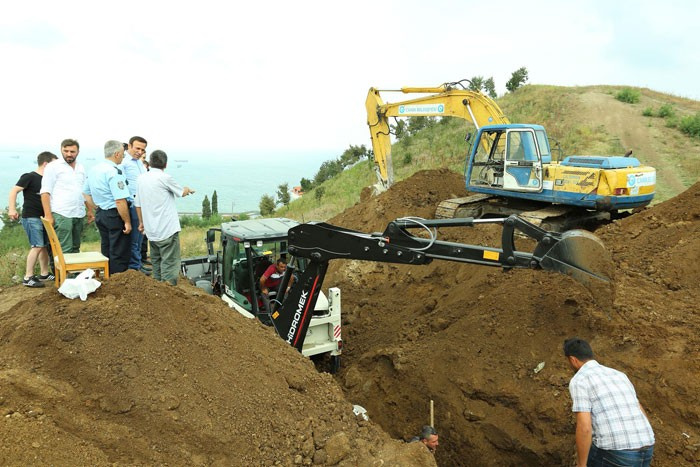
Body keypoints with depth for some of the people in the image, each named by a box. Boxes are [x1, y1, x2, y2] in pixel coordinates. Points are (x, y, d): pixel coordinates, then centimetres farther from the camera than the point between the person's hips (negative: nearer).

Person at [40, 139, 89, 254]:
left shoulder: (81, 168, 16)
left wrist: (89, 210, 15)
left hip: (79, 214, 6)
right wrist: (48, 215, -14)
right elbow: (45, 192, -7)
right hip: (62, 215, -6)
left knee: (75, 249, 10)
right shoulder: (53, 167, -2)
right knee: (64, 250, -11)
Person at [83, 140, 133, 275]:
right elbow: (120, 200, -24)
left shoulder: (93, 169, 10)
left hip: (100, 214, 9)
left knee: (106, 251, 18)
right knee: (120, 254, -1)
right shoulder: (114, 171, -19)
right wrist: (127, 222, -18)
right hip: (115, 216, -9)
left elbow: (86, 193, 20)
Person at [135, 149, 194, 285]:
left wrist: (141, 222, 24)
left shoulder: (141, 178, 6)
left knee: (156, 260, 19)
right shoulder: (164, 178, -13)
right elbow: (181, 192, 3)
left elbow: (138, 204, 12)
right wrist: (188, 189, 26)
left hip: (151, 230, 7)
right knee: (170, 264, -4)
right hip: (168, 230, -7)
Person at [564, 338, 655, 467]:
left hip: (613, 456, -6)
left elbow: (584, 428, -15)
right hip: (643, 453, 7)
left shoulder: (578, 381, -6)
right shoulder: (618, 375, 19)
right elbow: (642, 416, 24)